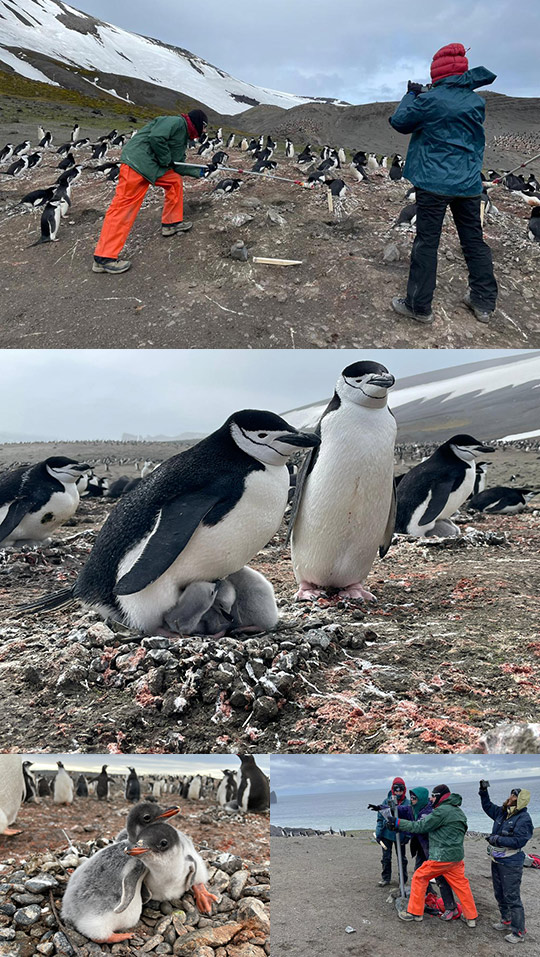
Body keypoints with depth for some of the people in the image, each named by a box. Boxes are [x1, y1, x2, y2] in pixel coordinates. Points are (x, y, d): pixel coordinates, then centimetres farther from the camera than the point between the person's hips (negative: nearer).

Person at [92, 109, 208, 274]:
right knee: (124, 207, -12)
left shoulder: (184, 137, 24)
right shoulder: (176, 122, -8)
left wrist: (198, 172, 26)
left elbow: (178, 166, 28)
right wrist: (166, 160, -12)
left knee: (175, 181, 17)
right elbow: (156, 137, -23)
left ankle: (171, 223, 28)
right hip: (137, 163, -10)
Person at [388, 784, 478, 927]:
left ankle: (415, 912, 13)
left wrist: (398, 823, -10)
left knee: (419, 878, 6)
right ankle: (471, 917, 19)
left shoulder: (442, 811, -16)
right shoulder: (458, 811, 14)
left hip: (441, 857, -8)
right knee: (461, 884, 16)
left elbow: (420, 826, -15)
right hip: (456, 856, 8)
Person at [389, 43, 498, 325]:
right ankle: (484, 302, 18)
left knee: (426, 243, 1)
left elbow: (399, 122, 0)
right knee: (474, 241, 12)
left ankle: (419, 306, 5)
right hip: (469, 183, 5)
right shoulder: (476, 102, 6)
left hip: (434, 182, -5)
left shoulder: (430, 100, -12)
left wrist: (411, 95, 16)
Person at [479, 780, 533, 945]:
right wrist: (484, 792, 9)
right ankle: (507, 921, 37)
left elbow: (519, 841, -25)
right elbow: (487, 806, 21)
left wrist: (498, 839, -25)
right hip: (496, 861, 9)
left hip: (511, 865, -9)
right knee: (500, 894, 20)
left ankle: (518, 932, 2)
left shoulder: (523, 819, -19)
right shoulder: (502, 812, 5)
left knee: (512, 897, -6)